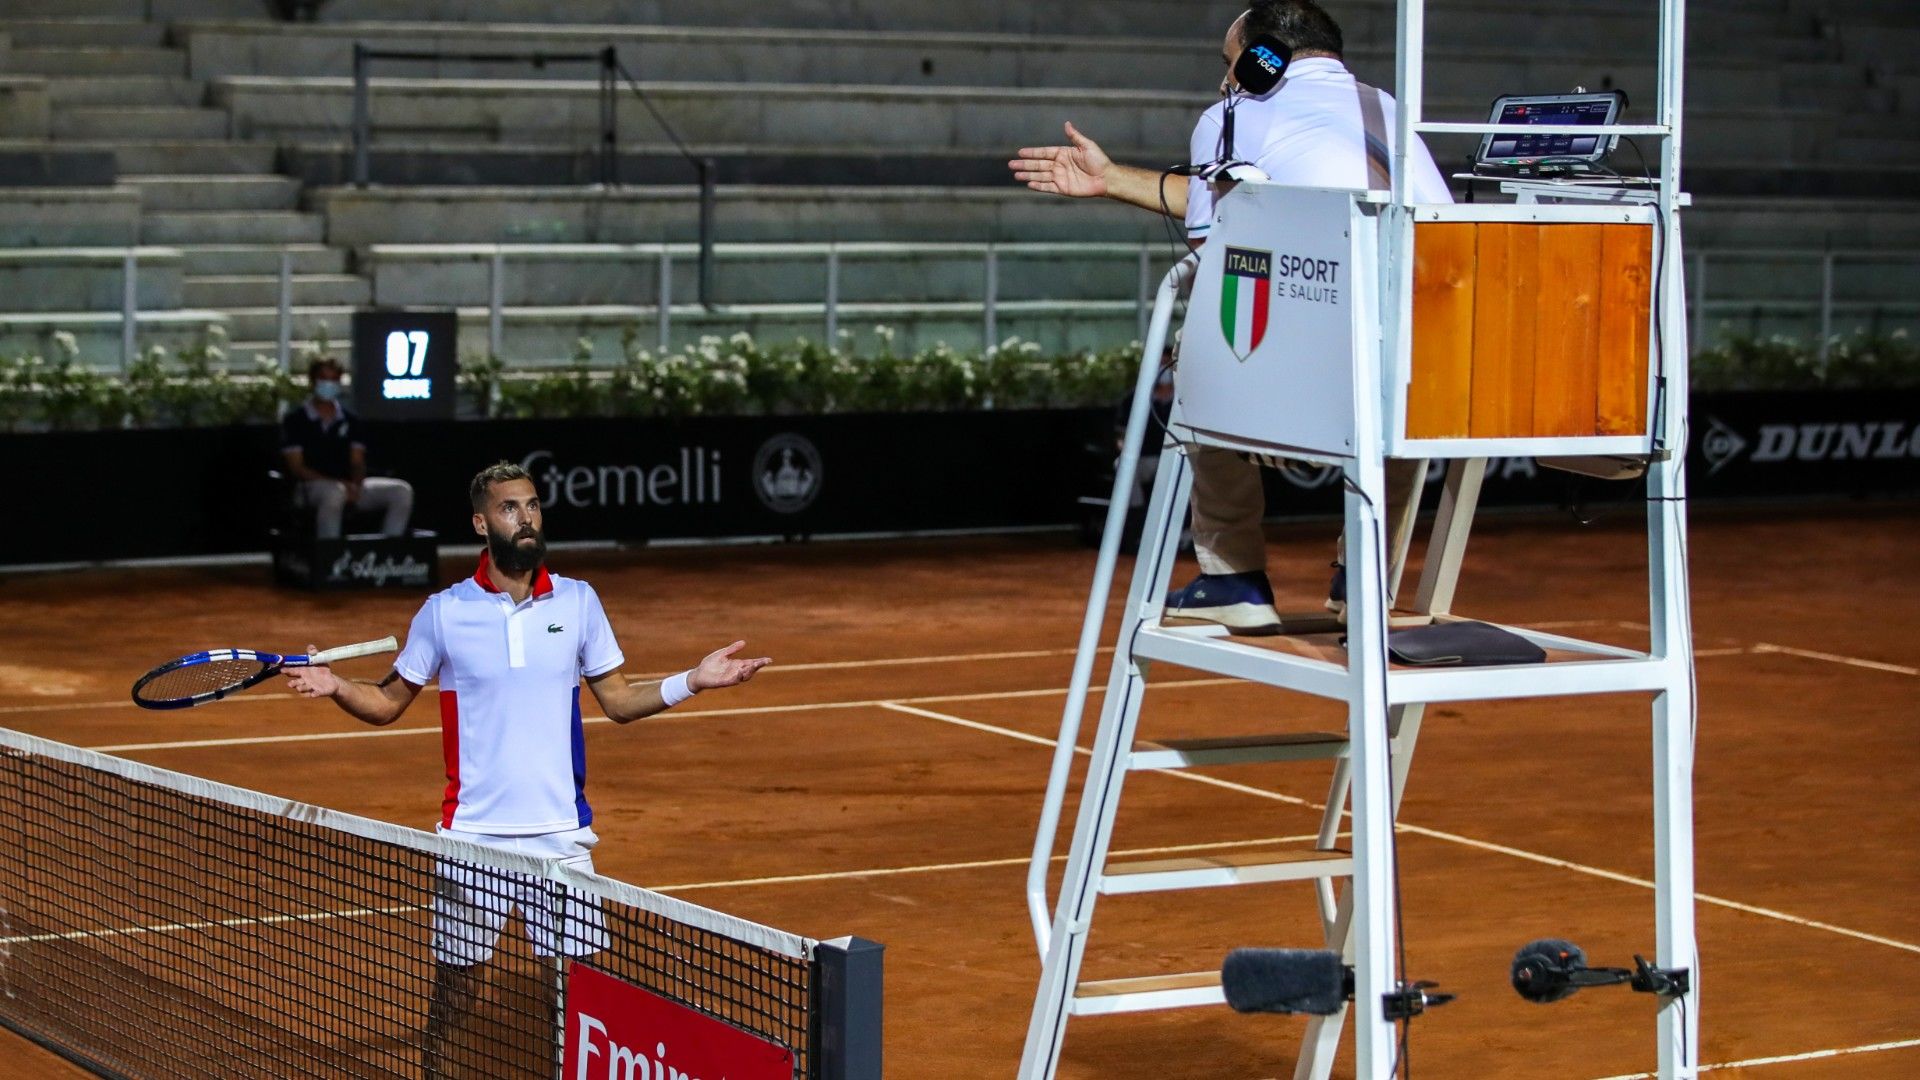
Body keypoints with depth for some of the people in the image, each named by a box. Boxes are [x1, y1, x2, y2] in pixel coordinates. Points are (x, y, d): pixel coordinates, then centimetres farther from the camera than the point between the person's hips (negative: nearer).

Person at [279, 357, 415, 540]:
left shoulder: (349, 420, 17)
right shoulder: (295, 420, 2)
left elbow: (357, 463, 13)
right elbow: (296, 467, -6)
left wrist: (355, 485, -11)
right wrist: (336, 483, -18)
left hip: (348, 486, 5)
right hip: (310, 487, -5)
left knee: (402, 491, -14)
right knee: (334, 492, -42)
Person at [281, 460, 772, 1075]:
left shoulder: (578, 602, 4)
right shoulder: (444, 611, -1)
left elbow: (618, 701, 9)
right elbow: (388, 703, 7)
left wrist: (693, 681, -4)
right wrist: (336, 688, -12)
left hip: (562, 834, 1)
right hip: (472, 836, -1)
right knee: (454, 986, 4)